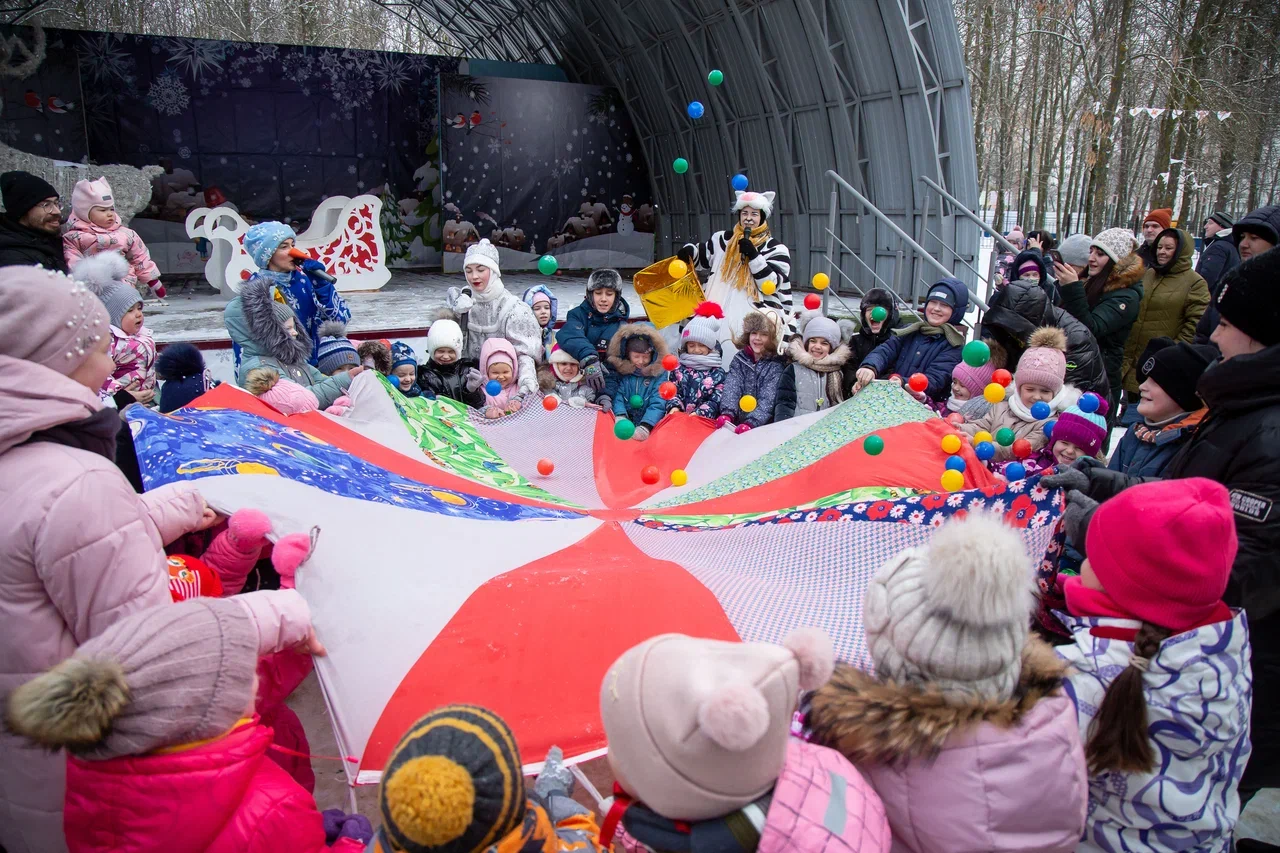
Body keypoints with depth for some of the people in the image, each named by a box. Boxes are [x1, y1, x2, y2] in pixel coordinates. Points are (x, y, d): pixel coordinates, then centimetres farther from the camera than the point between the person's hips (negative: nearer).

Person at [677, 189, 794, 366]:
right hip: (720, 317, 4)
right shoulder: (723, 240, 15)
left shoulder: (776, 249, 3)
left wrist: (754, 256, -17)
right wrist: (689, 250, 8)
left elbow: (771, 286, -8)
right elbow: (702, 255, 32)